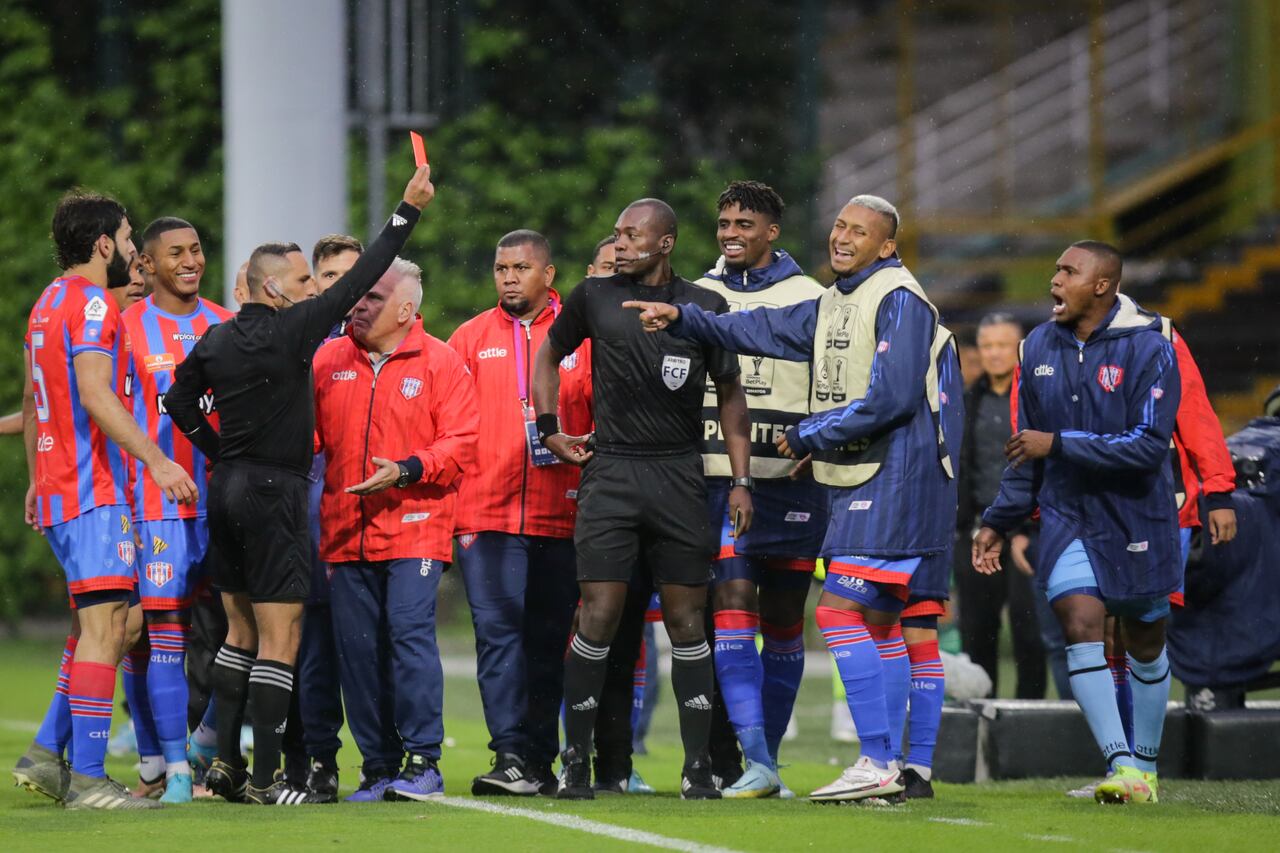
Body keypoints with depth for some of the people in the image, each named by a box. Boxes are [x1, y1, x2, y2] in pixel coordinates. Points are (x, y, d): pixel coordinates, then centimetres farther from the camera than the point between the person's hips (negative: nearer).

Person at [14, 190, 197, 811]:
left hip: (58, 488, 10)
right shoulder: (92, 304, -10)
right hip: (94, 492, -10)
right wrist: (154, 459, -25)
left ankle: (46, 756, 9)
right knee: (105, 624, -12)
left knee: (110, 622, 13)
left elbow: (32, 405, 26)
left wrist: (37, 480, 33)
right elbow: (95, 395, -22)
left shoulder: (47, 304, 19)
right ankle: (87, 778, -16)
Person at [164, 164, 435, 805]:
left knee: (241, 632, 15)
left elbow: (180, 402, 18)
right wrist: (409, 210, -8)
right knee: (278, 640, -5)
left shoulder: (216, 340, 7)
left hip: (227, 488, 8)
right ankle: (264, 780, -8)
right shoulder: (289, 332, -14)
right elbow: (359, 280, -12)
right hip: (273, 493, -8)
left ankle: (225, 762, 14)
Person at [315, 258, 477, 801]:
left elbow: (461, 444, -5)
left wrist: (407, 470, -16)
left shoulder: (439, 363, 0)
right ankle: (379, 767, 11)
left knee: (410, 631, -14)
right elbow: (308, 433, 17)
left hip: (415, 527, -4)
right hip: (347, 529, 4)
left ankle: (423, 761, -8)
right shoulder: (329, 361, 12)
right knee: (357, 648, 3)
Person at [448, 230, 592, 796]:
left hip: (560, 512, 0)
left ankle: (540, 760, 12)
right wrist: (454, 504, 0)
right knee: (499, 631, -9)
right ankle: (511, 756, -13)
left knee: (548, 639, 6)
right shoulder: (470, 339, 9)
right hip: (487, 511, 0)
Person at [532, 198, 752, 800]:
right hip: (610, 473, -1)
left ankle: (698, 767, 6)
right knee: (599, 615, -8)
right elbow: (549, 355, 20)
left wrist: (740, 481, 5)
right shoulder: (595, 298, 4)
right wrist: (549, 430, 10)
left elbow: (730, 394, 10)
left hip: (679, 477, 1)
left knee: (686, 620, 2)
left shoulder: (704, 308, 4)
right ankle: (575, 761, -1)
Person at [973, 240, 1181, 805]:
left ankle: (1144, 765, 27)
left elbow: (1148, 445, -22)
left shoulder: (1148, 350, -14)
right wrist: (999, 521, 12)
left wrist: (1058, 444, -23)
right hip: (1067, 518, 3)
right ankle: (1119, 765, -21)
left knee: (1144, 640, 9)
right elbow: (1028, 448, 14)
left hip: (1137, 519, -3)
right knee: (1080, 623, -17)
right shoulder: (1039, 347, 4)